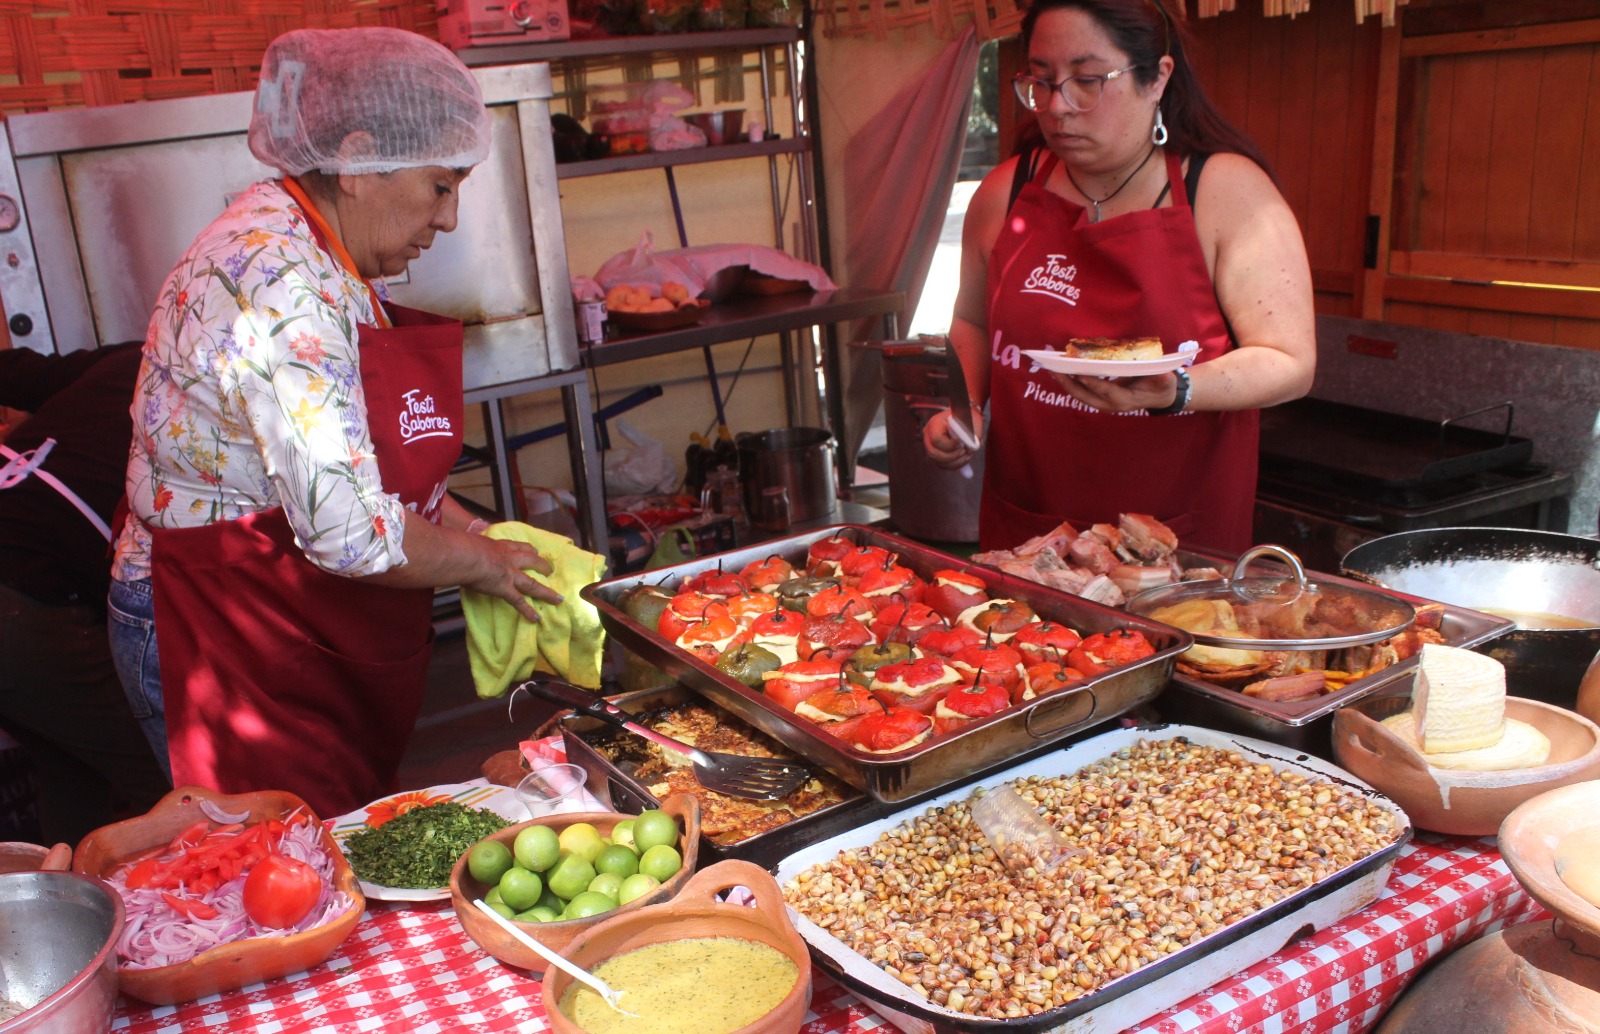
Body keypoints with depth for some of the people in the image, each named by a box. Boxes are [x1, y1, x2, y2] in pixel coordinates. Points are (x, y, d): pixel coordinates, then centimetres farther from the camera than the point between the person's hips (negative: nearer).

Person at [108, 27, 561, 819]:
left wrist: (474, 533, 4)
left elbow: (377, 456, 16)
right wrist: (480, 564, -13)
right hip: (230, 643, -9)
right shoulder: (278, 282, -25)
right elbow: (351, 534, -30)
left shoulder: (319, 257, 6)